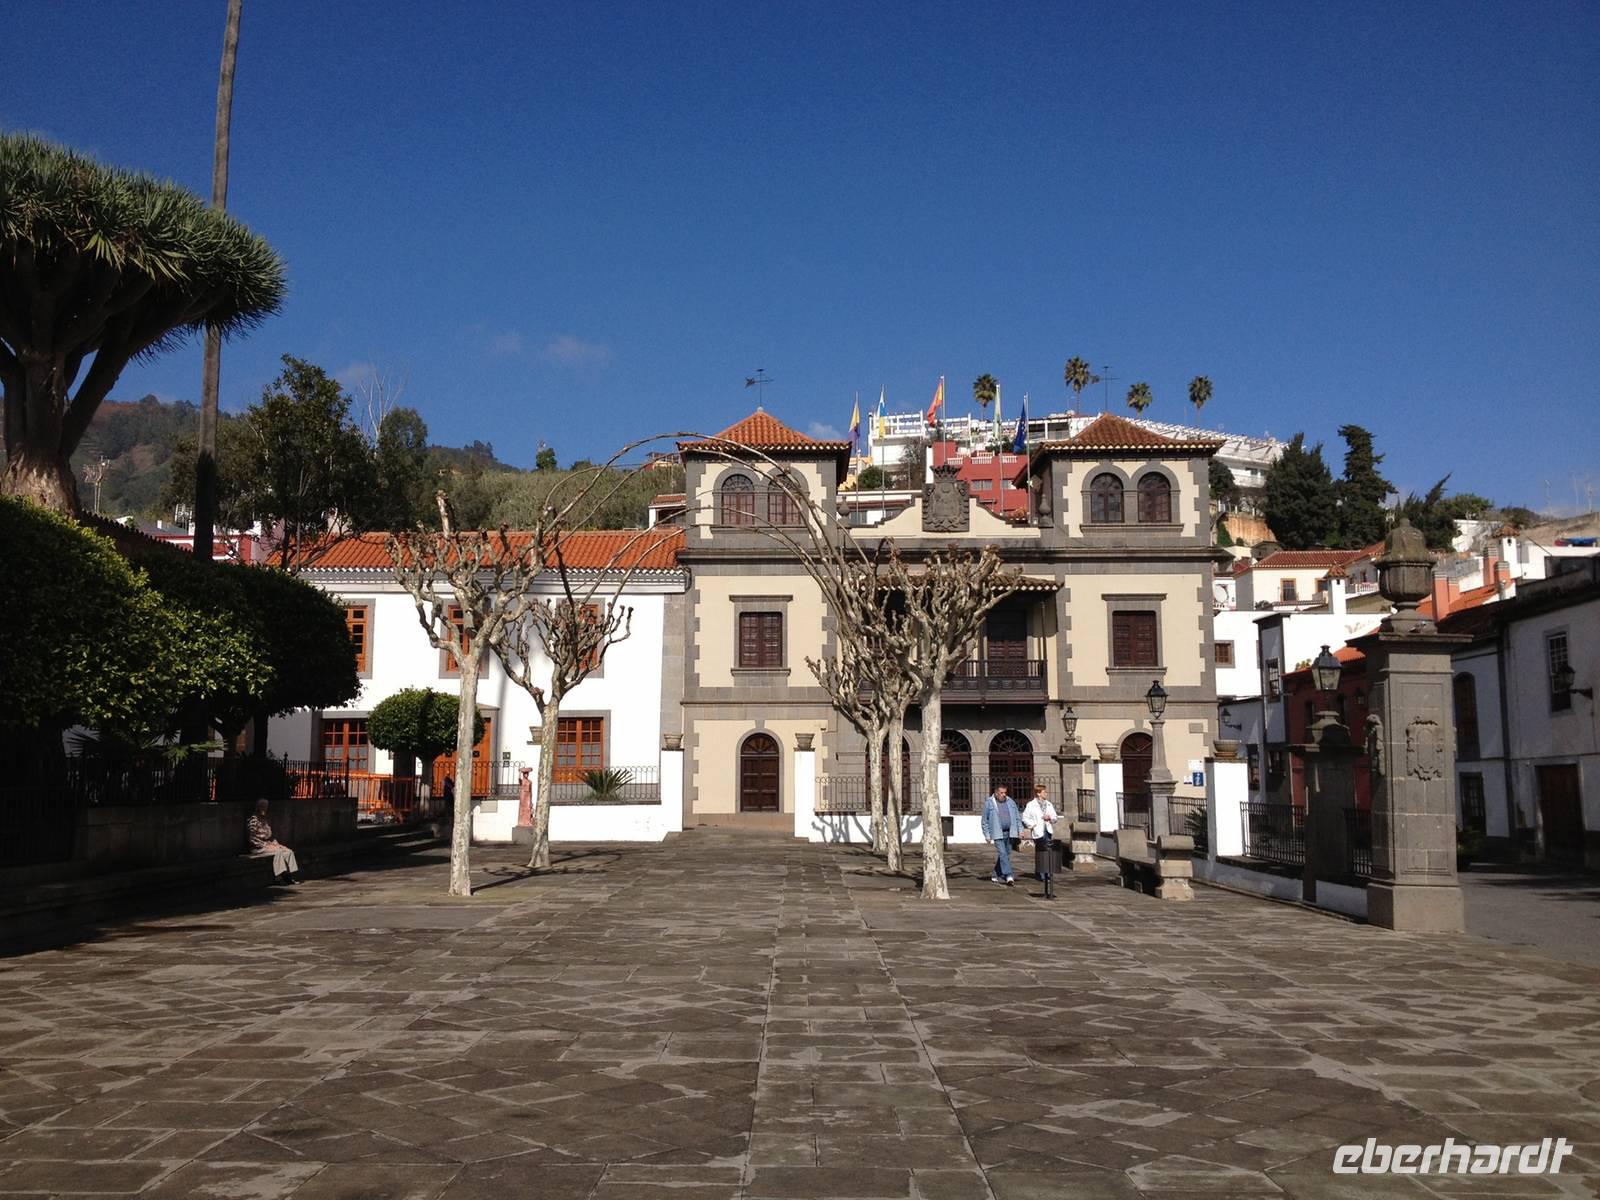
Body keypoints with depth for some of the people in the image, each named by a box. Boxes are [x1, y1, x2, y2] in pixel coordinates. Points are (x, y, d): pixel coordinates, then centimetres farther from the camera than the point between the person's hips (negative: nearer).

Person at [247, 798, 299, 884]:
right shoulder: (253, 821, -9)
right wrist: (266, 844, -17)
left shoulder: (264, 821, 17)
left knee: (289, 852, -14)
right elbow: (253, 839, -15)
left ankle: (292, 876, -20)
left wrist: (276, 843, 4)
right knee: (278, 852, -33)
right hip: (258, 848, -8)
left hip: (269, 845, 8)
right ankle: (279, 877, -31)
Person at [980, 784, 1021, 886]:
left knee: (1006, 854, 9)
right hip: (998, 833, -5)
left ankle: (996, 875, 22)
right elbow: (984, 821, 1)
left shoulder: (1010, 802, 10)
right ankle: (1009, 877, -20)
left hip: (1009, 833, 5)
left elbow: (1017, 817, 16)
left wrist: (1020, 830, 8)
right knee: (1003, 854, -14)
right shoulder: (989, 803, -2)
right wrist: (987, 835, -3)